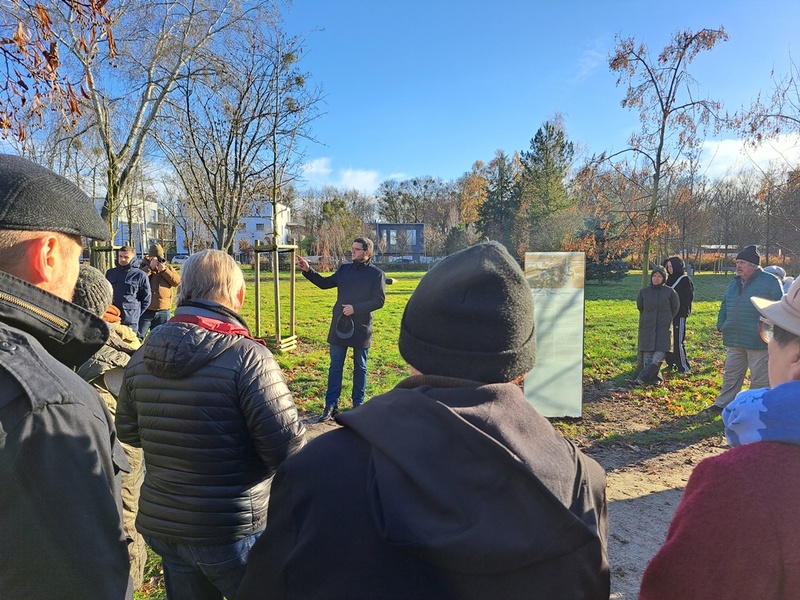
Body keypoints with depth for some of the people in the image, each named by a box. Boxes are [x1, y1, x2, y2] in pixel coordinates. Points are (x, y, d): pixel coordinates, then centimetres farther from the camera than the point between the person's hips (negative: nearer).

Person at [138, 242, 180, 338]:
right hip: (144, 311, -2)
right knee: (137, 338, -1)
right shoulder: (143, 266, 2)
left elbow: (177, 281, -5)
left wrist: (164, 270, -14)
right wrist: (150, 267, -18)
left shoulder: (167, 267, 10)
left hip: (163, 312, 3)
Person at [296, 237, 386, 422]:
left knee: (360, 368, 10)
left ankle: (358, 404, 22)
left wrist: (355, 308, -19)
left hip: (361, 329, -3)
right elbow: (325, 283, 13)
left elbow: (379, 300, -11)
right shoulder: (344, 269, 7)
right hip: (339, 326, 4)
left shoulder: (377, 274, -6)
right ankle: (331, 405, 13)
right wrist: (308, 271, 1)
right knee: (335, 367, 6)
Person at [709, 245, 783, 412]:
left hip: (758, 342, -6)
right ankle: (722, 404, 25)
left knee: (760, 379, 4)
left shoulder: (770, 282, -8)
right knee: (730, 375, 16)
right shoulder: (735, 283, 12)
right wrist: (721, 325, 8)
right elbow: (725, 306, 19)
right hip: (734, 341, 7)